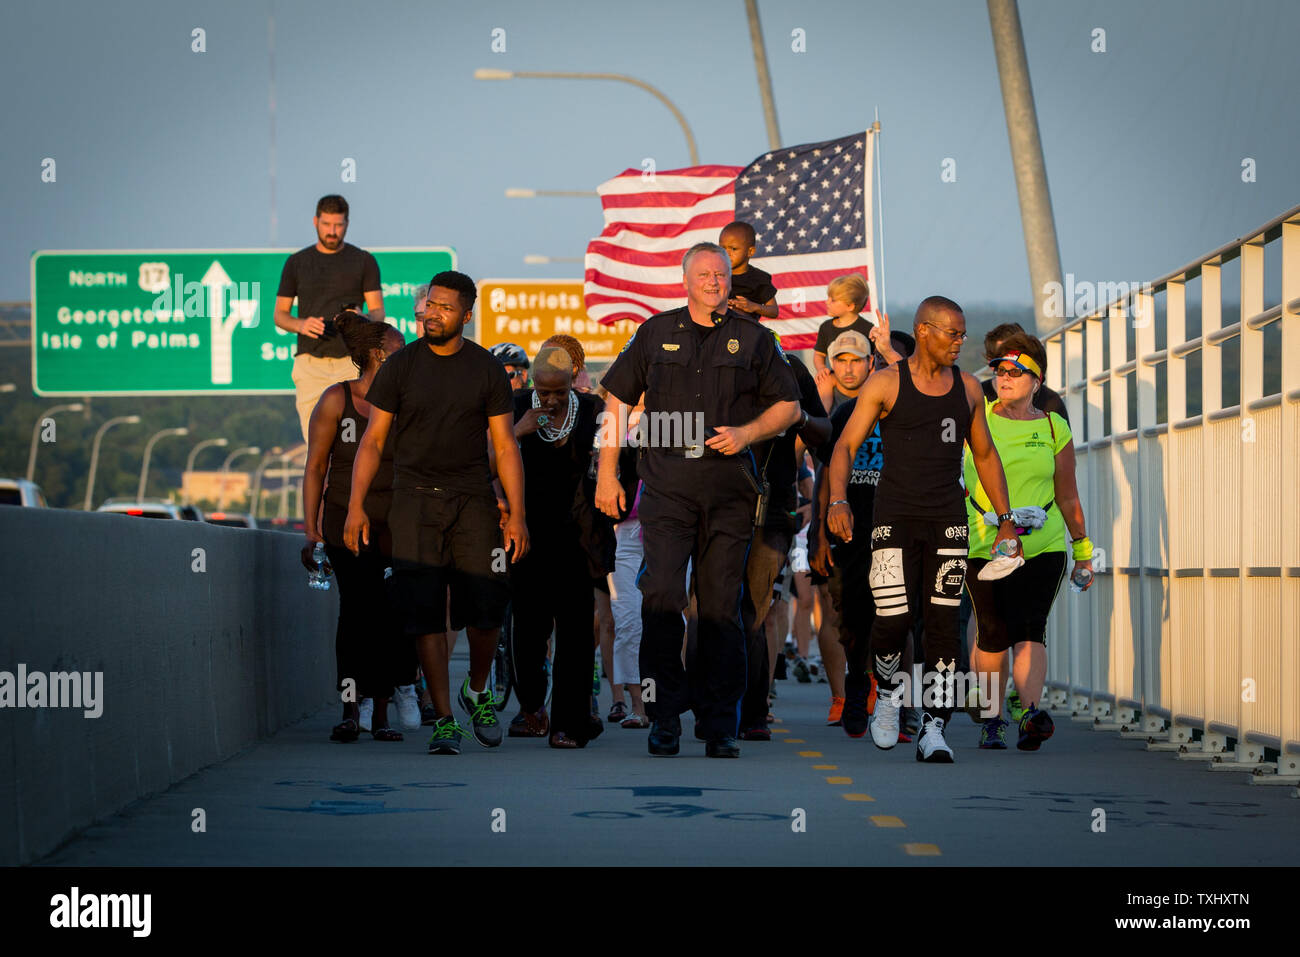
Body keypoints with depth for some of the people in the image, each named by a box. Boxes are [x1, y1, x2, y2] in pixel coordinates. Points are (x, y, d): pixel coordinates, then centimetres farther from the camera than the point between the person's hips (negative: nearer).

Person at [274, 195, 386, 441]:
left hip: (350, 360, -1)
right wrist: (301, 325, -10)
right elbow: (280, 315, 13)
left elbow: (378, 312, 5)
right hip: (310, 363, 1)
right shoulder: (297, 262, 11)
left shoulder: (364, 261, 8)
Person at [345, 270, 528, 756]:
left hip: (473, 498, 1)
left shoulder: (487, 370, 5)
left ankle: (477, 691, 23)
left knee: (486, 611, -5)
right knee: (426, 613, -7)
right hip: (415, 498, 0)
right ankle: (444, 720, -2)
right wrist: (356, 506, -7)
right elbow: (372, 440, 3)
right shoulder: (400, 367, 3)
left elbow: (505, 446, 6)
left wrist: (516, 515, -2)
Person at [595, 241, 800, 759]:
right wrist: (607, 474, 7)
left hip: (730, 487, 0)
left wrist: (745, 433, -6)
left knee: (722, 604, 2)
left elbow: (788, 406, 13)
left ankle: (719, 725, 8)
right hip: (667, 483, 0)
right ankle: (664, 718, -2)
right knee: (661, 595, -10)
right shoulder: (656, 333, 11)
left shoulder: (754, 339, 9)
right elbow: (617, 401, 13)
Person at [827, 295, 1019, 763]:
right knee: (893, 620, -12)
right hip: (895, 518, -3)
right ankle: (887, 693, 18)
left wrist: (1005, 519, 16)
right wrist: (838, 500, -20)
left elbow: (985, 455, 20)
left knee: (942, 624, -3)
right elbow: (845, 447, -4)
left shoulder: (968, 387, 11)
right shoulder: (885, 384, -1)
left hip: (948, 521, 3)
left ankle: (933, 730, 3)